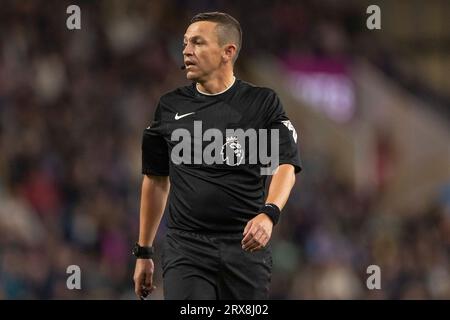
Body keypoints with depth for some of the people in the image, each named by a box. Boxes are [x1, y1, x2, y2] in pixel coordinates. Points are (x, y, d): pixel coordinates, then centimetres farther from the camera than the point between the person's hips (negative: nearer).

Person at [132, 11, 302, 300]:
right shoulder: (170, 106, 11)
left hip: (246, 246, -1)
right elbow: (156, 179, 19)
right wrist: (143, 252, 19)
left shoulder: (262, 102, 3)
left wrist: (269, 214, -28)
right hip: (186, 247, 1)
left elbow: (285, 165, -8)